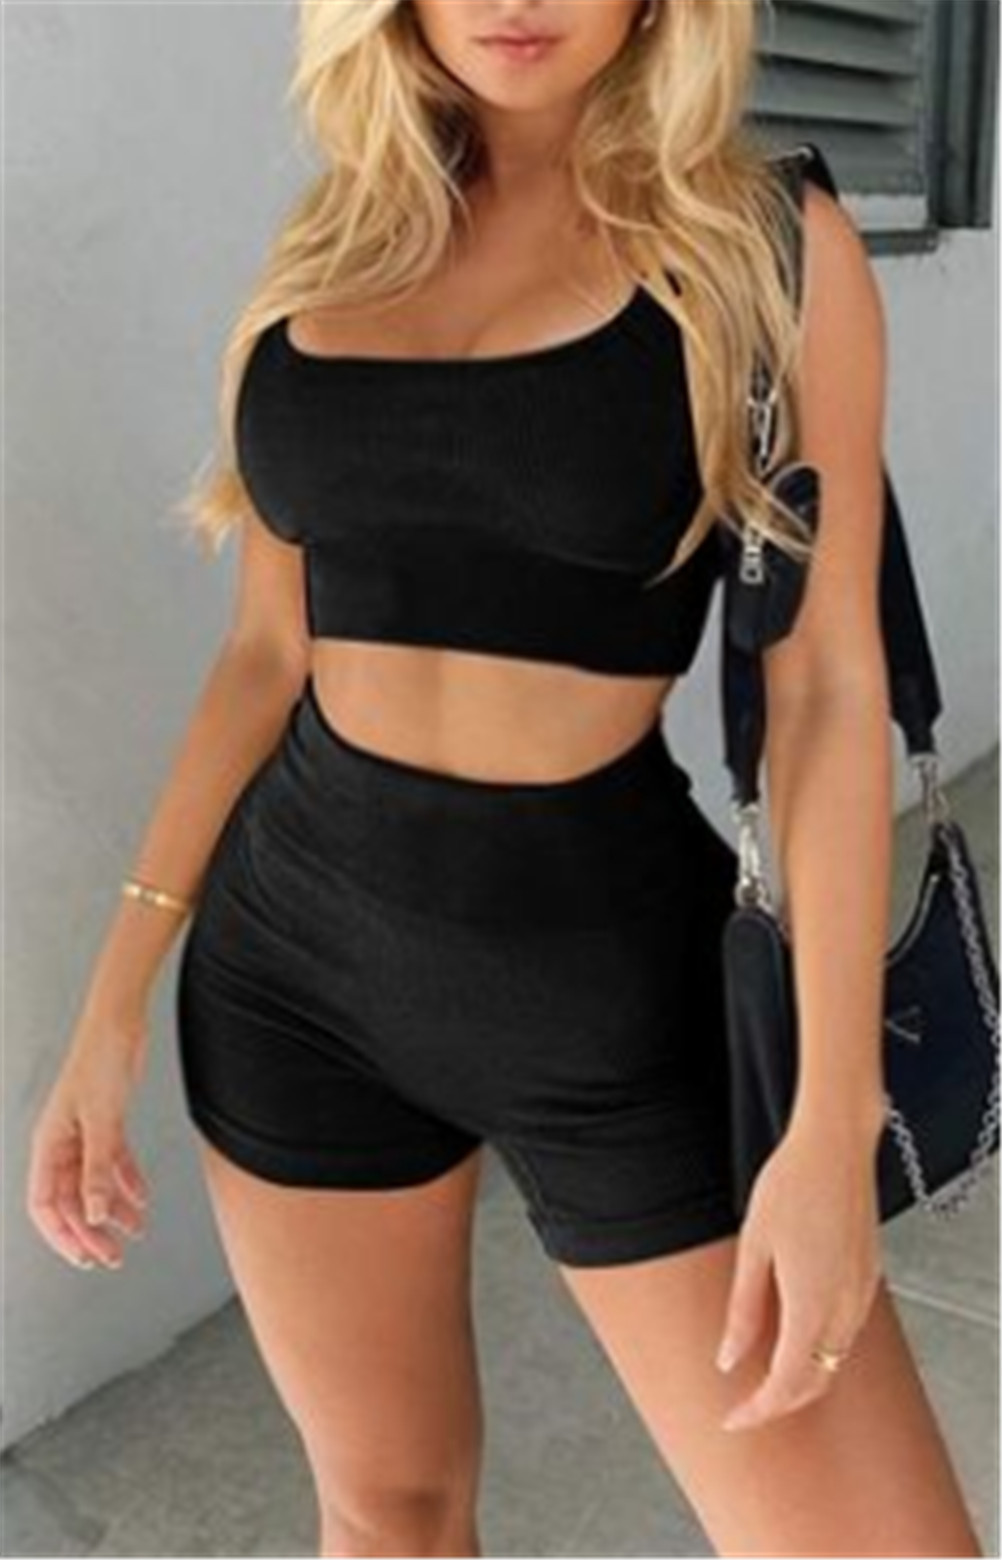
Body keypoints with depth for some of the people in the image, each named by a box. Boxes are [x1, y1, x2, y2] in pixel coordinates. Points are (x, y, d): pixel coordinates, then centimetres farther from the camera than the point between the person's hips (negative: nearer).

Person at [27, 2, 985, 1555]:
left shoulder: (773, 245, -6)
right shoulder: (330, 251, 5)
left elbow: (830, 690, -9)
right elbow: (269, 651, 7)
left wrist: (832, 1133, -14)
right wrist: (116, 1003, 4)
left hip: (614, 970, -3)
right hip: (302, 952, 3)